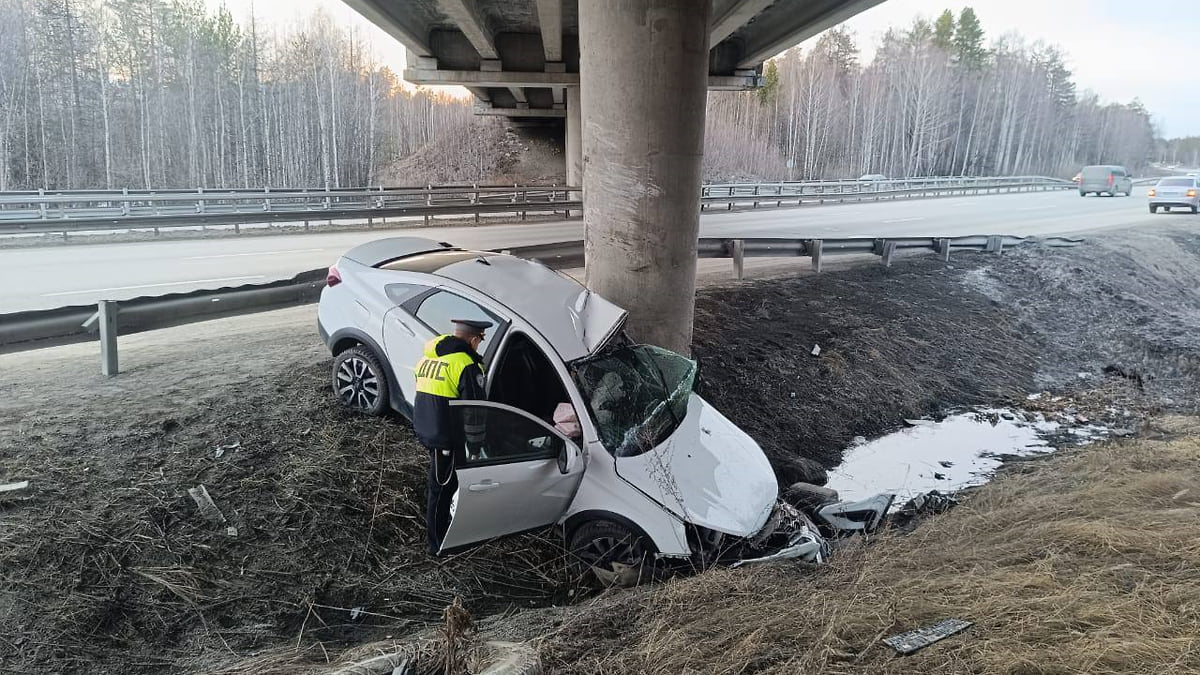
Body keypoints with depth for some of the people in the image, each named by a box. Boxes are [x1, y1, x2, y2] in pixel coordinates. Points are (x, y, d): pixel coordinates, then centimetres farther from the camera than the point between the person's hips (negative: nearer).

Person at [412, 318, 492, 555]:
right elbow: (474, 412, -18)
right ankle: (437, 543, 14)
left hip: (424, 430, 8)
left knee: (436, 483, 24)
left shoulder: (427, 358, 9)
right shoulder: (466, 366, -18)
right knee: (442, 488, 3)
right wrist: (475, 448, -9)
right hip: (446, 438, -8)